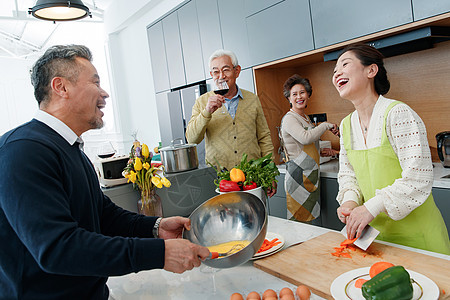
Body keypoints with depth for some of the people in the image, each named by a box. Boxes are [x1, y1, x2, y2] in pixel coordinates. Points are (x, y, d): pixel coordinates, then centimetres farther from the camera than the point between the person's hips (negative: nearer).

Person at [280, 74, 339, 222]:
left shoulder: (305, 118, 17)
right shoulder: (289, 119, -11)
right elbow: (305, 138, -29)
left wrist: (321, 152, 9)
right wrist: (326, 125, -15)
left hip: (310, 176, 9)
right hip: (298, 176, -9)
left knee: (309, 219, 12)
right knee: (299, 220, -3)